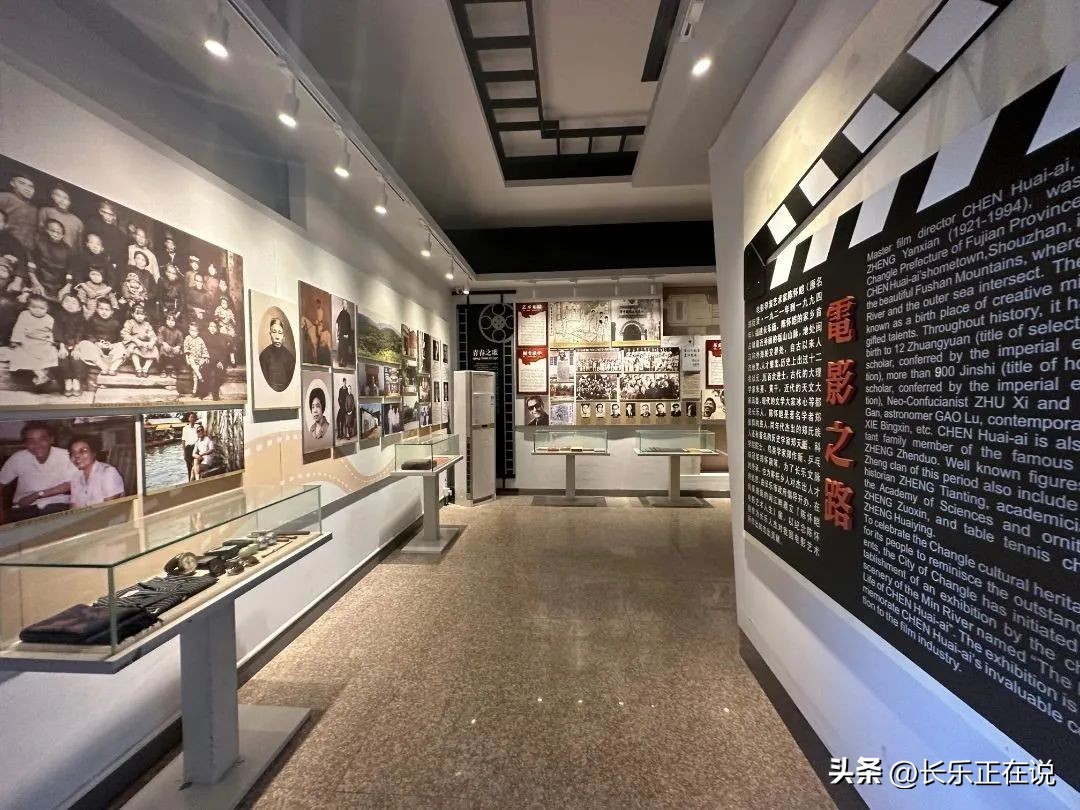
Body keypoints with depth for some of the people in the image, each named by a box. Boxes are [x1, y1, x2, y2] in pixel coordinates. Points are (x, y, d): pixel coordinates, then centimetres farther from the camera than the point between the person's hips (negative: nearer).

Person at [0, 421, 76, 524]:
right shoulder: (18, 458, -4)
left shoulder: (64, 456, -12)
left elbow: (70, 485, -9)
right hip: (25, 507, 4)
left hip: (56, 504, -3)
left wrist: (37, 495, -13)